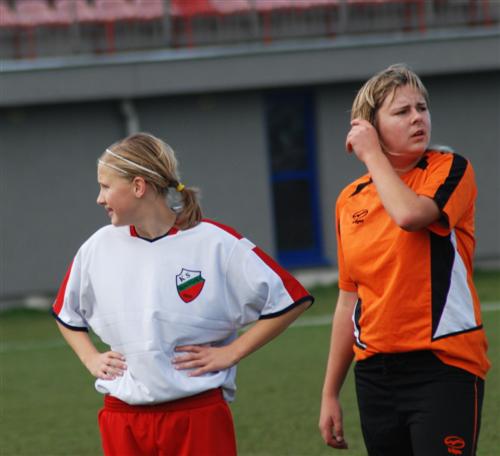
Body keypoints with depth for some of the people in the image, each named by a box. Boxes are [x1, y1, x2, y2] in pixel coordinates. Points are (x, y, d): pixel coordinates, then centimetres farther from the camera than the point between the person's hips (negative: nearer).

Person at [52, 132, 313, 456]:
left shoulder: (214, 243, -7)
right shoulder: (98, 247, 8)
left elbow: (288, 299, -7)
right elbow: (67, 313, 27)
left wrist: (231, 352, -9)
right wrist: (91, 359, 11)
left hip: (198, 418, -4)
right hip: (122, 426, 4)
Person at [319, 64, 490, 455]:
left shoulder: (450, 170, -3)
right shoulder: (350, 200, 11)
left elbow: (410, 214, -26)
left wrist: (372, 154, -10)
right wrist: (330, 393, 16)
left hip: (444, 367, -5)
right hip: (376, 374, 5)